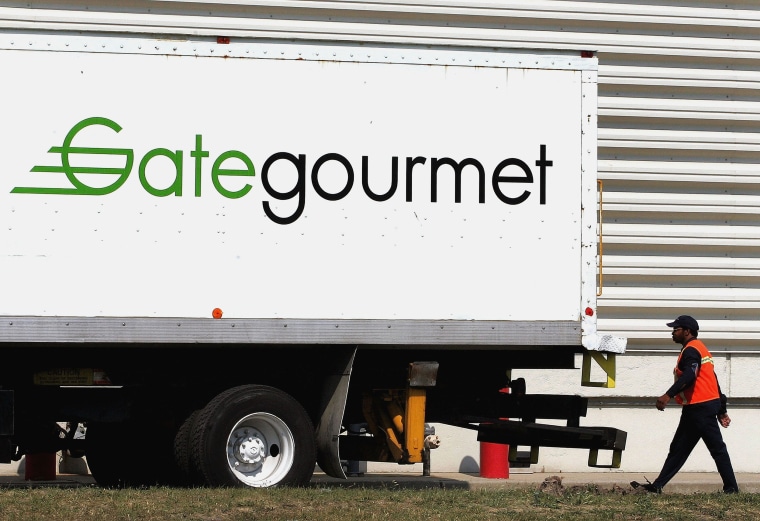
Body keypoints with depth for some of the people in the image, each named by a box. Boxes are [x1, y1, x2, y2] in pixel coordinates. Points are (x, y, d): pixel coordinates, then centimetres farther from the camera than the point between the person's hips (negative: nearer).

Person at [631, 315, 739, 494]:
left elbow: (689, 376, -29)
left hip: (700, 407, -11)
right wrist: (721, 410, 22)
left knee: (717, 448, -8)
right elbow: (713, 380, 21)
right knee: (678, 448, 10)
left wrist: (669, 395, -38)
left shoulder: (691, 350, -11)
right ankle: (657, 486, 12)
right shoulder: (700, 348, 21)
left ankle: (731, 489, -7)